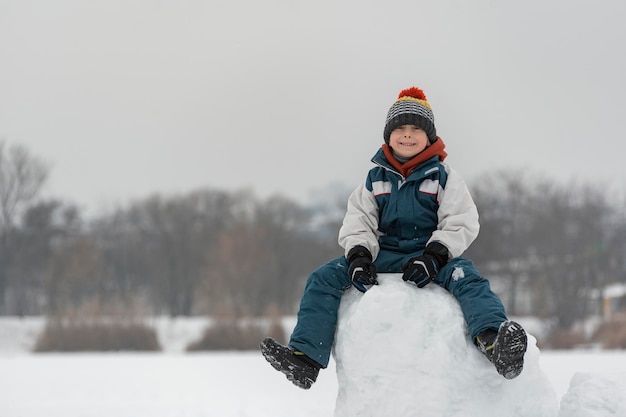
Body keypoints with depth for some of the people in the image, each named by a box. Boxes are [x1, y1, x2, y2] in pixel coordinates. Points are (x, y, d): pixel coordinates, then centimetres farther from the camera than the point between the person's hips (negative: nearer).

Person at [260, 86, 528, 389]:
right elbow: (357, 223, 7)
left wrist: (433, 257, -21)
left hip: (432, 254, -3)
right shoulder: (375, 178, 12)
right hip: (383, 254, 3)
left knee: (466, 279, -36)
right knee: (323, 278, -16)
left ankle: (494, 342, -62)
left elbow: (460, 224, -5)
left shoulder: (444, 177, 3)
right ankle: (305, 358, -26)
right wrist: (359, 257, -14)